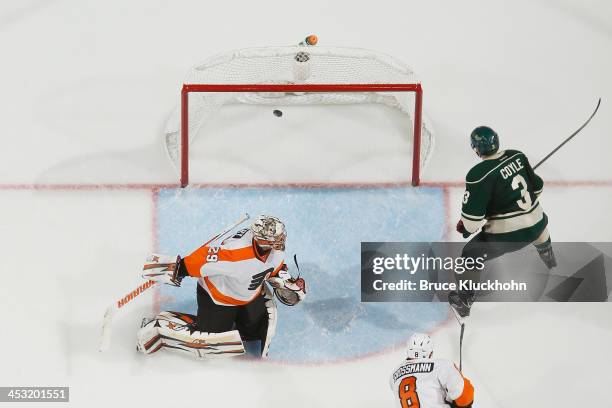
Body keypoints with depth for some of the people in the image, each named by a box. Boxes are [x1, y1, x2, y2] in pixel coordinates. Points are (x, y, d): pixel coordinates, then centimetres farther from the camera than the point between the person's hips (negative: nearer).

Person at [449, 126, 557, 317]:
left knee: (471, 255, 13)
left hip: (505, 235, -7)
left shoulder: (478, 174, -19)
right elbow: (537, 186, 12)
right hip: (534, 225, 7)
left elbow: (472, 216, -18)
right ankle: (550, 261, 65)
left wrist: (466, 227, 3)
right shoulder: (518, 156, -1)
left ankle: (463, 301, 15)